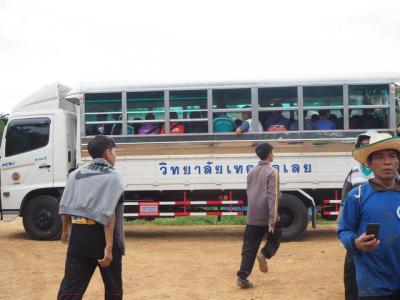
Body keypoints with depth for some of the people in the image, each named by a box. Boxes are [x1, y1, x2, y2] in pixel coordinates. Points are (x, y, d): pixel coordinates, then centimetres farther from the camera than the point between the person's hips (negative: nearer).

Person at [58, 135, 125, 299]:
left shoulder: (75, 175, 10)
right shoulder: (112, 177, -8)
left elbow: (65, 207, 8)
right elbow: (108, 214, -18)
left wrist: (66, 230, 25)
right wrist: (109, 246, -20)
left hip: (78, 235, 5)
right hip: (102, 236, -4)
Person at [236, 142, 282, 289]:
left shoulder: (252, 172, 11)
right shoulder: (272, 172, -10)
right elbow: (272, 196, -17)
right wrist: (272, 219, -19)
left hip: (252, 217, 5)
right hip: (266, 216, -5)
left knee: (249, 248, 6)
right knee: (275, 237, 21)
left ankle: (242, 276, -1)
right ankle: (264, 254, -4)